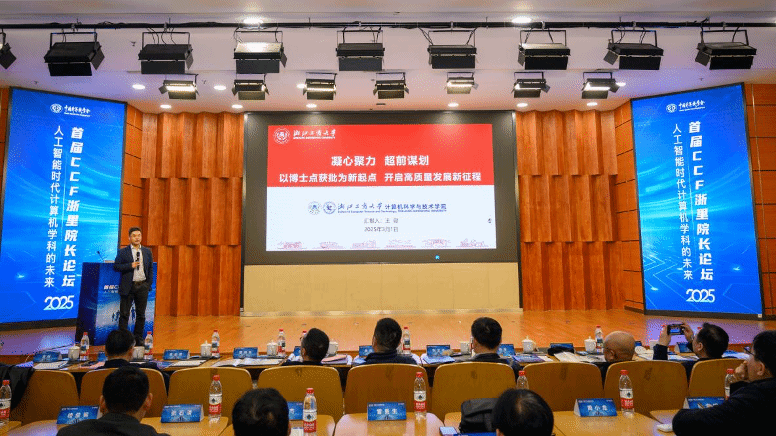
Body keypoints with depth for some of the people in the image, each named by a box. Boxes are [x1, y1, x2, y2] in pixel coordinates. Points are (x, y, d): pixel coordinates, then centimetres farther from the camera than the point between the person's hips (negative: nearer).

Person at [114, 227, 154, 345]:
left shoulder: (147, 251, 9)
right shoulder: (123, 252, 1)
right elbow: (116, 266, -5)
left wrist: (149, 283, 4)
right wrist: (130, 266, -17)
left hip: (142, 286, 3)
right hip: (128, 287, -3)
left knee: (141, 314, 8)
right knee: (124, 314, 2)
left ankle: (138, 338, 19)